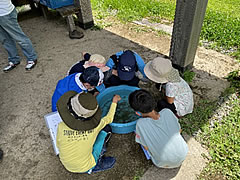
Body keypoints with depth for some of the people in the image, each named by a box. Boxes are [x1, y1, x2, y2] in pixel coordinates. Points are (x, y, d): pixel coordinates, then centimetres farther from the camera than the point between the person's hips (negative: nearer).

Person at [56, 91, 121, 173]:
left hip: (67, 166, 3)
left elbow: (58, 145, -7)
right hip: (85, 167, -2)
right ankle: (98, 165, 12)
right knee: (103, 133, 2)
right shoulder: (95, 126, -27)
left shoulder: (62, 127, -26)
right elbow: (109, 119, -5)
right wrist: (114, 102, 10)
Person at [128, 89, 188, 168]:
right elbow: (179, 130, -1)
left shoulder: (141, 124, -28)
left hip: (164, 163, -2)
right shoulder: (167, 112, -19)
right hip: (183, 154, 3)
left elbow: (146, 147, -12)